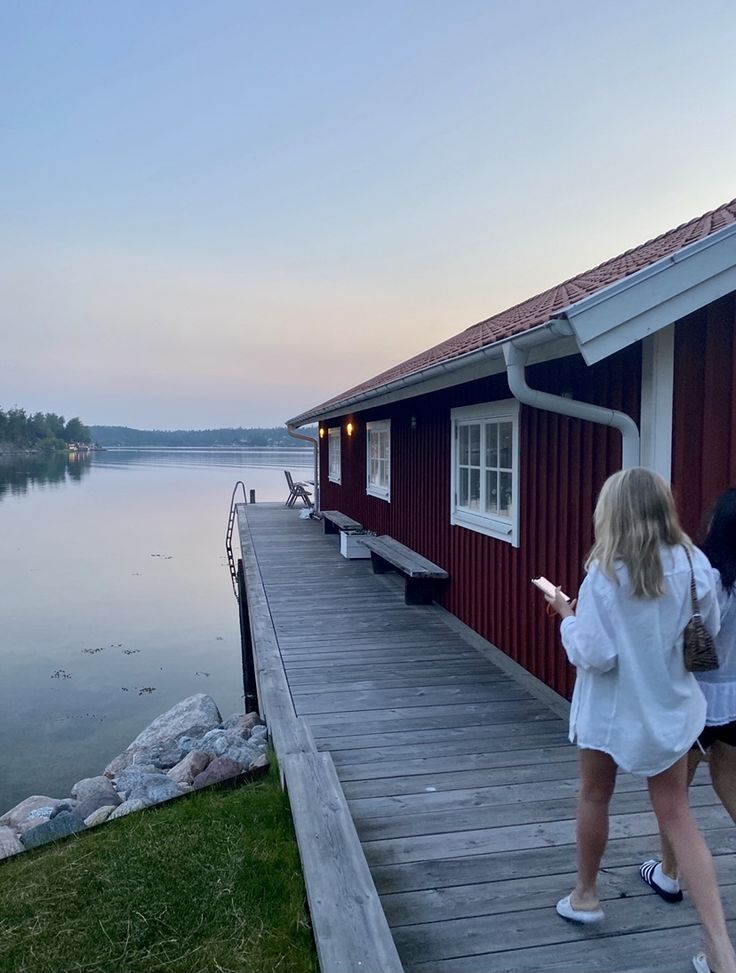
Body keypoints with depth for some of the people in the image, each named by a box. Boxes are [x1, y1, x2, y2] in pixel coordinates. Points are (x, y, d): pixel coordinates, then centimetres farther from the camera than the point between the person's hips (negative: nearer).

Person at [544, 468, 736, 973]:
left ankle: (586, 895, 39)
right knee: (677, 816, 13)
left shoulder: (606, 574, -21)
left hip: (614, 709, -3)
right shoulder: (695, 564, -9)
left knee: (594, 798, 20)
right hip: (672, 707, 3)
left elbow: (594, 655, -22)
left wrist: (567, 615, -7)